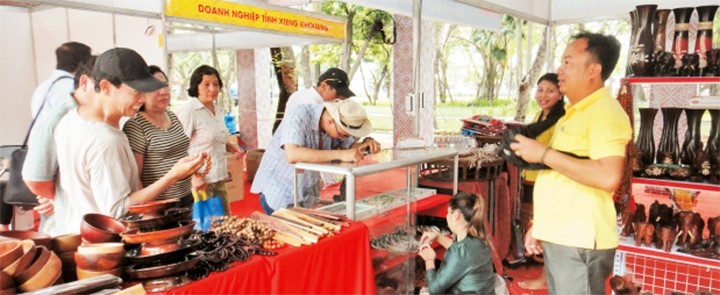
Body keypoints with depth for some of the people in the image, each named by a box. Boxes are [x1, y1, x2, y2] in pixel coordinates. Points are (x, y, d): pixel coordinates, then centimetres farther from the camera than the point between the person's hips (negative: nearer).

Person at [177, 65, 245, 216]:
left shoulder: (217, 112, 11)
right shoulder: (188, 112, -14)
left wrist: (231, 146, 4)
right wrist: (193, 176, -23)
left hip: (219, 179, 8)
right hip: (200, 181, -8)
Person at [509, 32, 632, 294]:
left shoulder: (605, 112, -14)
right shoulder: (574, 112, 17)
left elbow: (608, 177, -28)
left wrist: (544, 154, -22)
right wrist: (540, 224, 18)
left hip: (579, 242, -9)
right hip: (558, 237, 9)